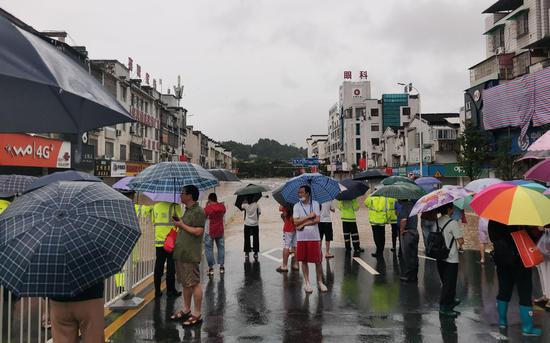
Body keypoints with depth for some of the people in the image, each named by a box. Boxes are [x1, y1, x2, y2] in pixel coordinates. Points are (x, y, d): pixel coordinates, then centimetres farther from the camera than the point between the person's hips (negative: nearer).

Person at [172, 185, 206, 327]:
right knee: (185, 283, 17)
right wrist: (179, 225, 10)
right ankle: (186, 310, 28)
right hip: (181, 253, 10)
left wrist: (182, 225, -15)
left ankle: (197, 314, 5)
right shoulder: (187, 210, 17)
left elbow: (198, 231, -22)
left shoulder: (198, 211, -14)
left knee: (194, 284, -3)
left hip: (191, 255, -10)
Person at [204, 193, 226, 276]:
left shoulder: (208, 208, -16)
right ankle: (221, 266, 15)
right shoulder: (222, 206, -2)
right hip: (220, 231, 4)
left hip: (210, 232, -4)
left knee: (209, 249, 5)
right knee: (221, 248, 14)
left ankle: (211, 268, 5)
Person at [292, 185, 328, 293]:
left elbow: (317, 220, -10)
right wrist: (309, 216, -12)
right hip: (302, 238, 1)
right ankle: (306, 283, 18)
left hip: (314, 237, -1)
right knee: (304, 261, 6)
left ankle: (320, 282, 18)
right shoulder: (296, 206, 2)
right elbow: (296, 222, -8)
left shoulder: (315, 204, -1)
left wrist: (303, 224, -12)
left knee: (318, 261, 3)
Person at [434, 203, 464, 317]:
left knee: (445, 281, 19)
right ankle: (444, 307, 6)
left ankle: (451, 300, 35)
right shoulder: (453, 223, -17)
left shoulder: (436, 222, 2)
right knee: (449, 282, 2)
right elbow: (461, 241, -19)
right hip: (451, 258, -7)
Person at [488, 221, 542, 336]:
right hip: (519, 260, -5)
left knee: (504, 291, 17)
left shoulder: (493, 221, -3)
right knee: (525, 293, 4)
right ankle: (527, 327, 9)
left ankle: (502, 320, 26)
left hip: (501, 259, 5)